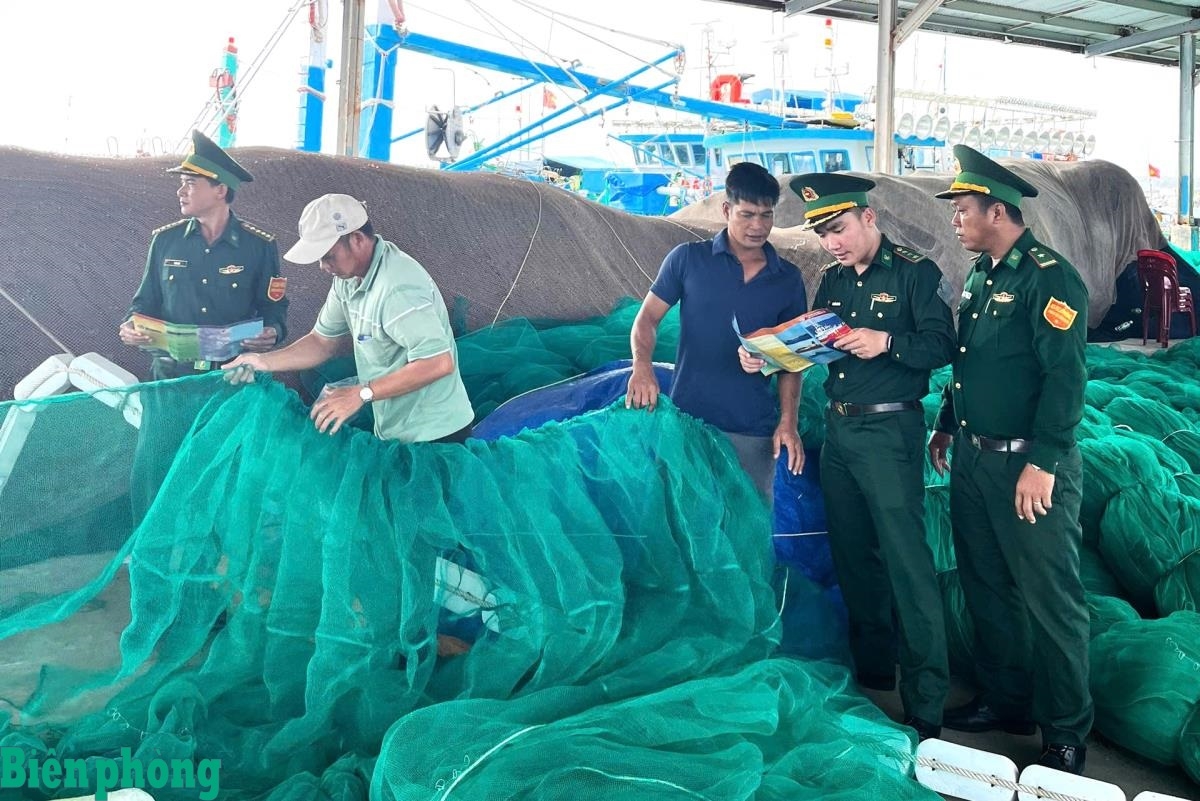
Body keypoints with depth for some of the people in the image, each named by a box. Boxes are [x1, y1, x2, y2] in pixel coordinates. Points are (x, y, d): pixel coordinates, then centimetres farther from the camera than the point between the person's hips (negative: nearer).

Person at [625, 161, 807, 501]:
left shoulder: (788, 279, 6)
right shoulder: (688, 259, -1)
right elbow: (647, 319, -1)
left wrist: (788, 421, -2)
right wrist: (642, 366, -21)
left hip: (754, 431, 2)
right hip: (687, 420, -1)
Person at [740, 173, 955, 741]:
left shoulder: (915, 272, -6)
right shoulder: (833, 279, 14)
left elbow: (943, 346, -13)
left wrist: (887, 342, -29)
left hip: (889, 432, -7)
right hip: (838, 429, 7)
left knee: (906, 560, -8)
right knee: (852, 556, 15)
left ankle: (925, 701, -1)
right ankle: (870, 672, 30)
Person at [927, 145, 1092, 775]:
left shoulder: (1049, 276, -14)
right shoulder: (979, 276, 12)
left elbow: (1066, 377, -20)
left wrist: (1042, 463, -23)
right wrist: (946, 426, 21)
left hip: (1029, 466, -9)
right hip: (973, 460, 9)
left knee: (1048, 599, 1)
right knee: (985, 587, 16)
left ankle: (1065, 733, 15)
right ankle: (1005, 701, 32)